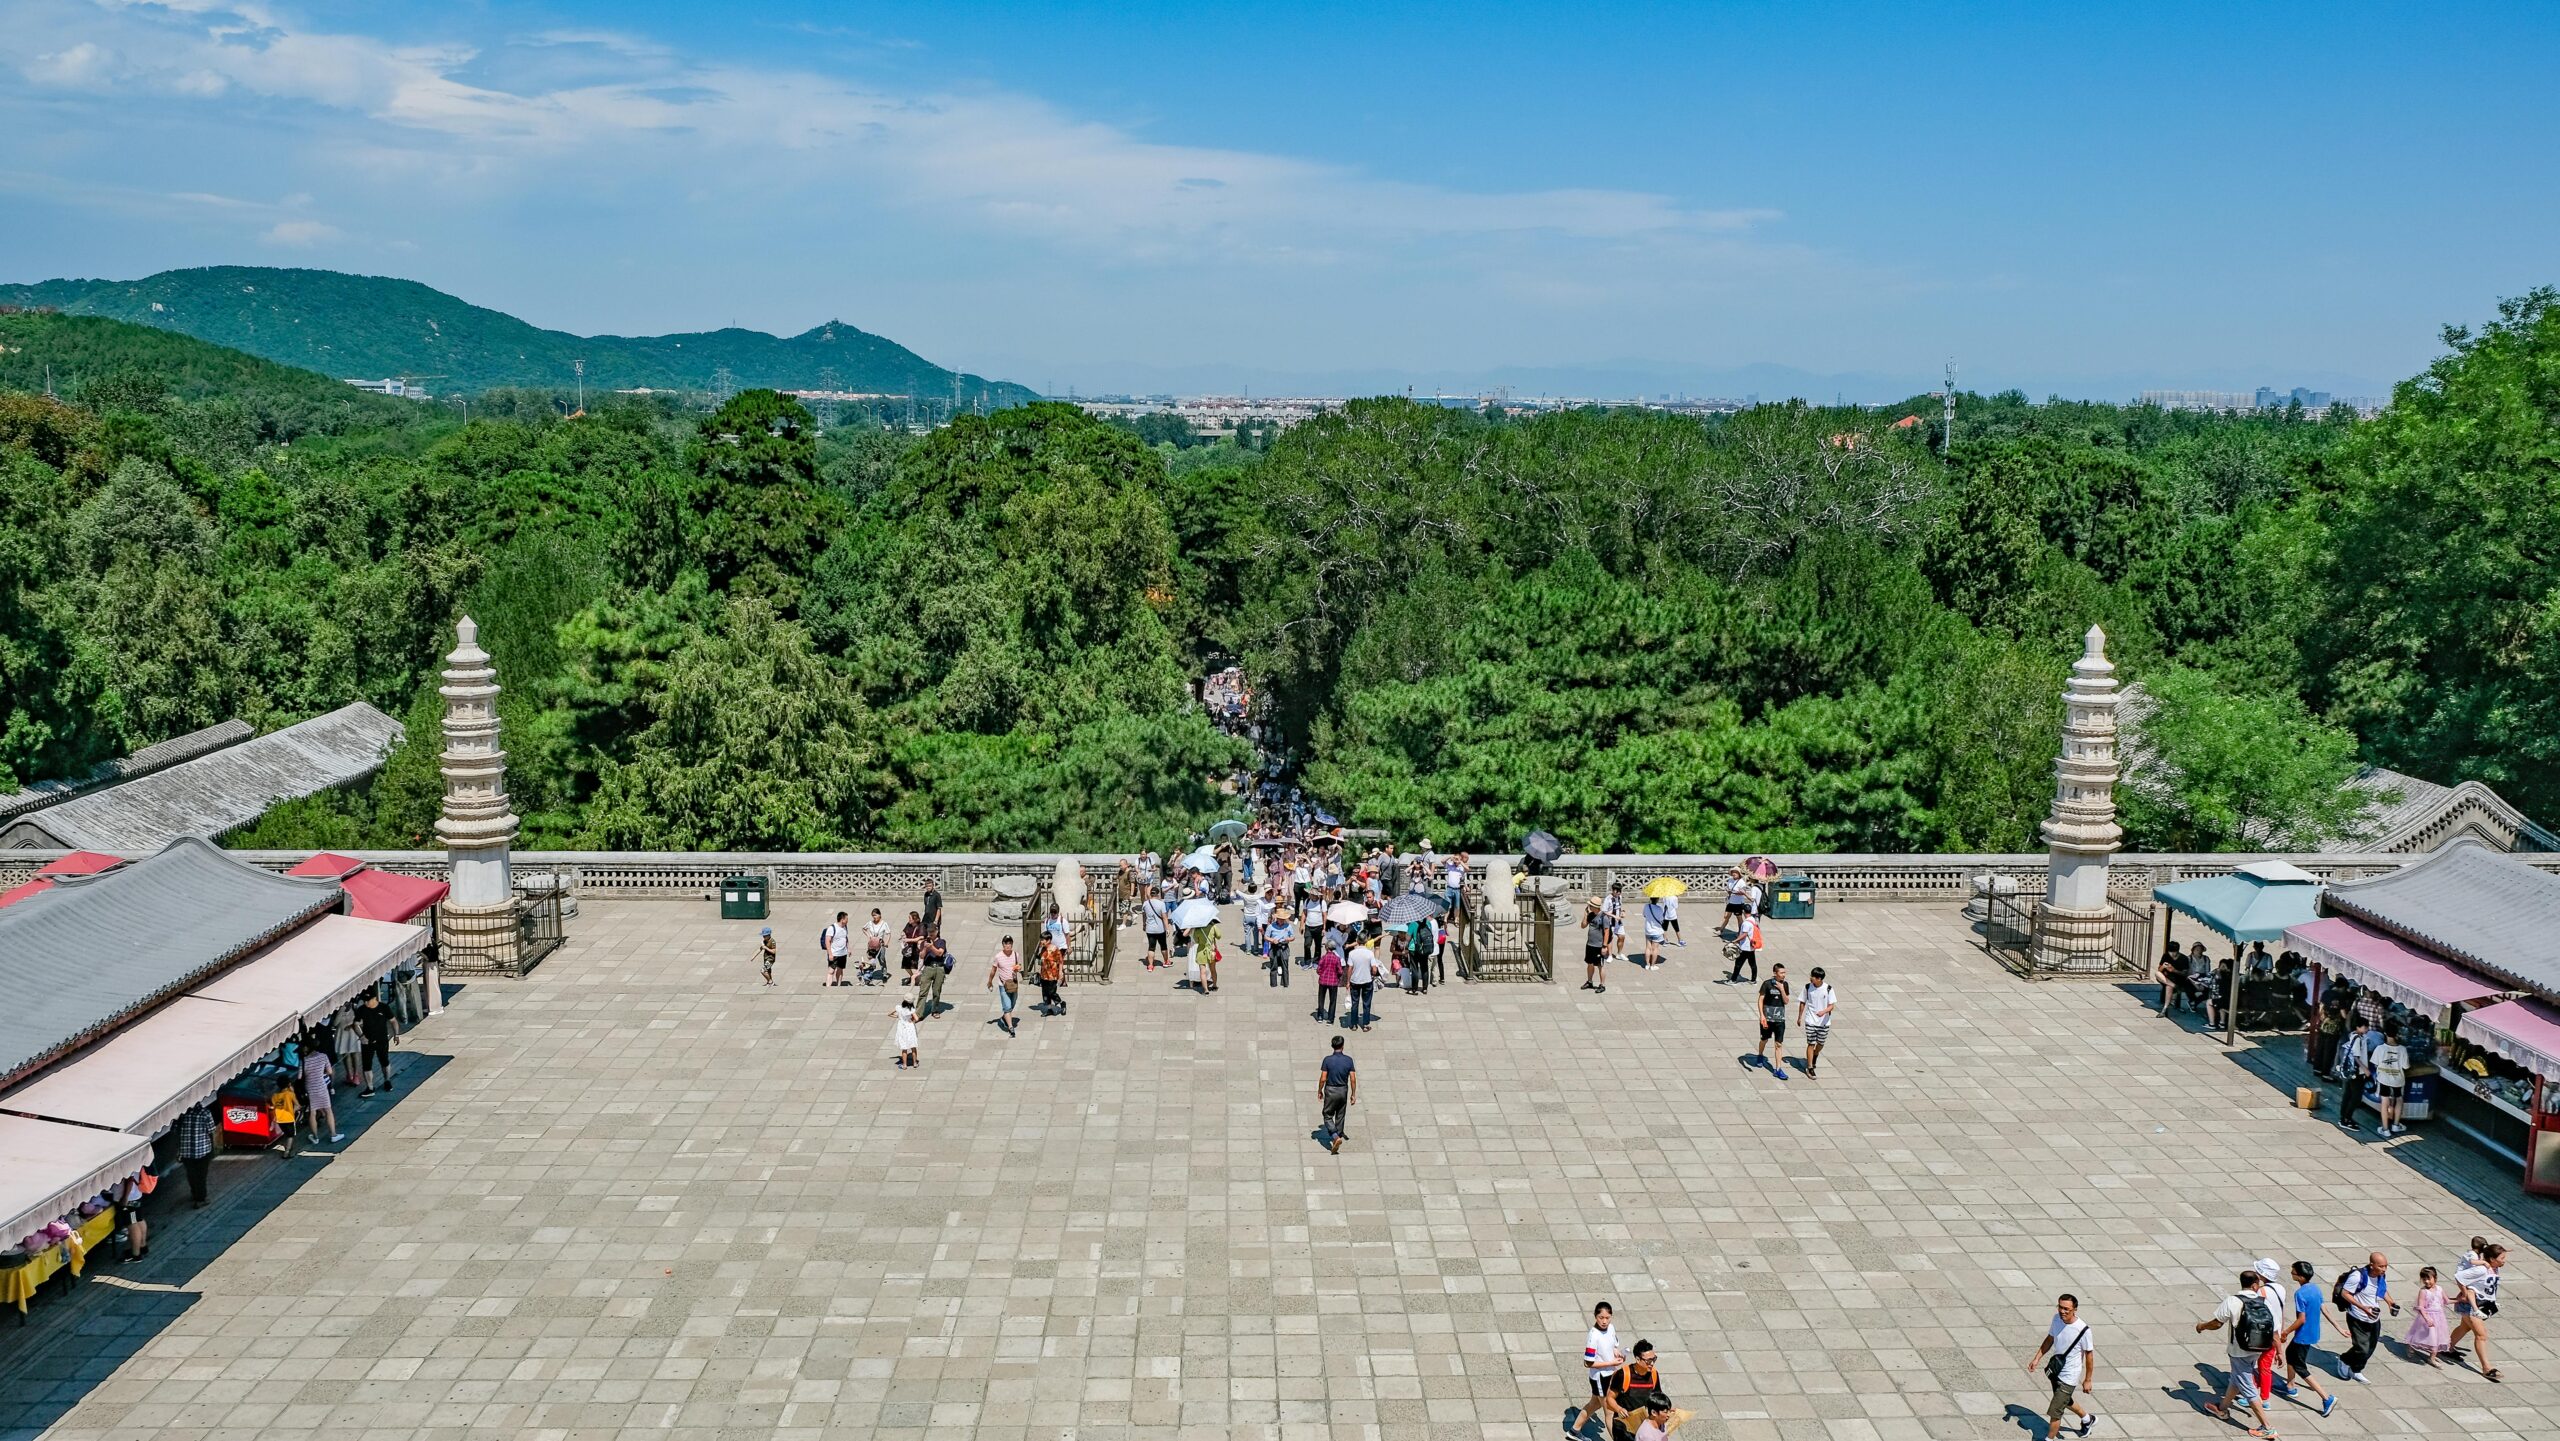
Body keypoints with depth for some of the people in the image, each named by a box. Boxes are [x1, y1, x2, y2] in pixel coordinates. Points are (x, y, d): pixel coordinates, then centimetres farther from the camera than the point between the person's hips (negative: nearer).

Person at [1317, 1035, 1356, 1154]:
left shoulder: (1327, 1060, -13)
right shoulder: (1348, 1060, -6)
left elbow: (1323, 1078, -13)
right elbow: (1353, 1079, -6)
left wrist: (1319, 1091, 3)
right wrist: (1353, 1094, 4)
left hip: (1330, 1091, -3)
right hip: (1343, 1091, 3)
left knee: (1328, 1116, 6)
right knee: (1340, 1116, 18)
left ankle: (1336, 1137, -14)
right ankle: (1338, 1136, 25)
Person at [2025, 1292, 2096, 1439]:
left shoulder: (2083, 1329, -26)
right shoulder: (2057, 1319, -9)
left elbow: (2089, 1355, -13)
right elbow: (2049, 1339, 8)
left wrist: (2088, 1380, -7)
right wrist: (2037, 1358, 4)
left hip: (2069, 1377, -7)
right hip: (2055, 1371, 7)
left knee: (2054, 1412, -4)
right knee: (2064, 1401, 29)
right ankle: (2087, 1419, 56)